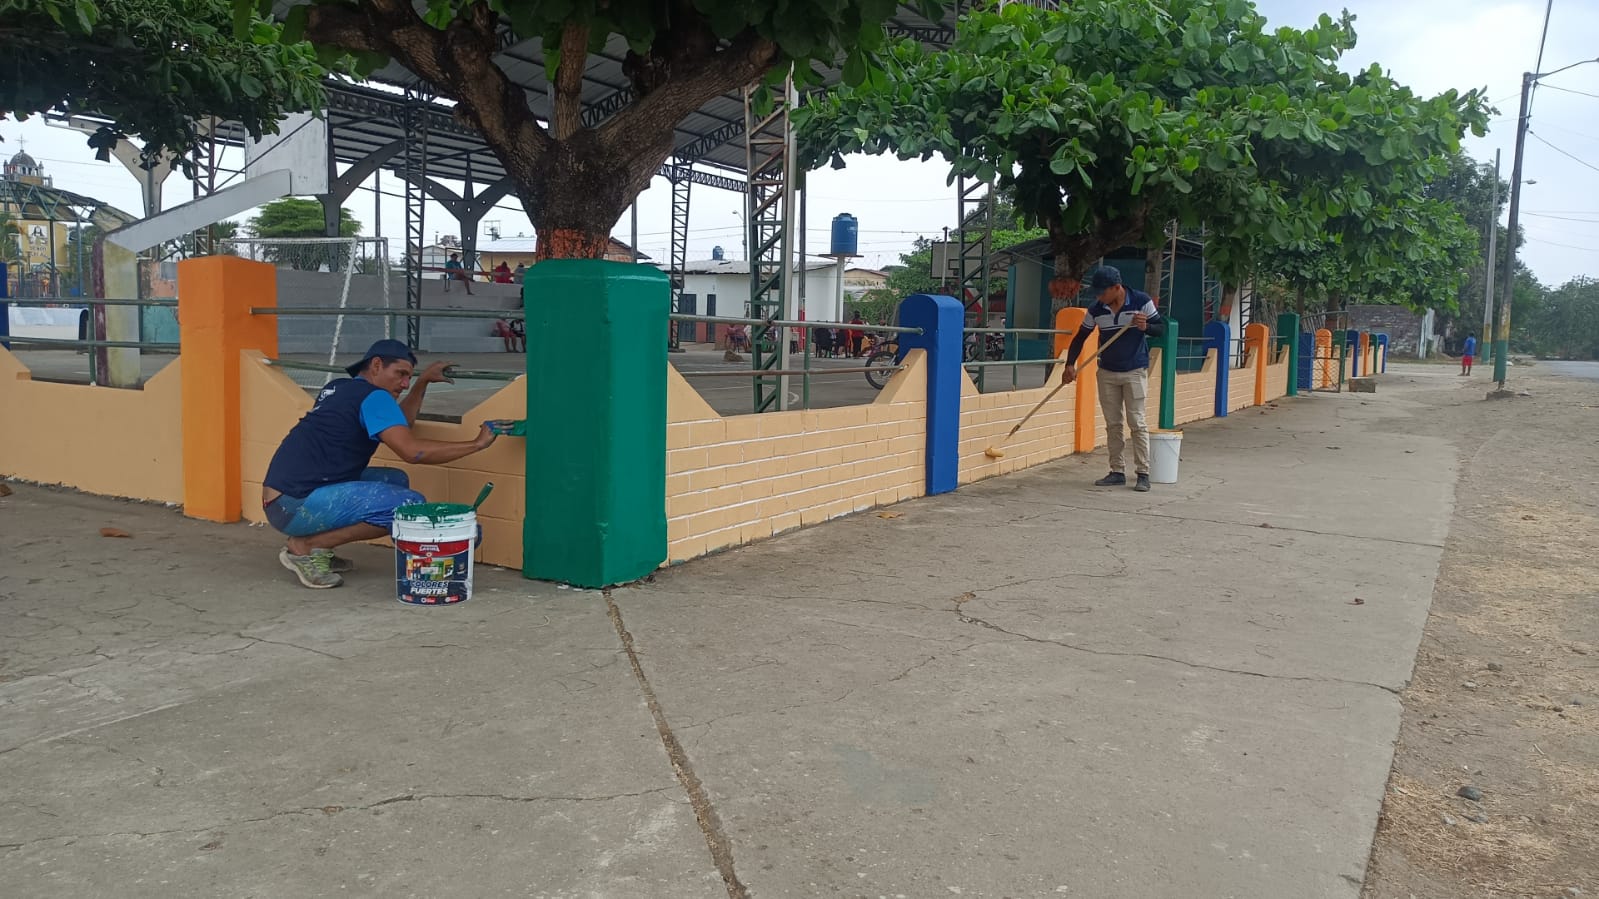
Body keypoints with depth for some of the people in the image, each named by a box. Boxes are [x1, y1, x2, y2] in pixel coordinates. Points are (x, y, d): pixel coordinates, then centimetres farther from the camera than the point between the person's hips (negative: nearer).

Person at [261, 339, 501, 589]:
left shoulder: (338, 388, 18)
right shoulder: (372, 396, -10)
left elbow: (398, 426, 29)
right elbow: (412, 450, -21)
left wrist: (423, 381, 23)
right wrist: (476, 444, -13)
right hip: (295, 505, -10)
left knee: (395, 481, 16)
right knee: (411, 505, -16)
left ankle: (314, 547, 9)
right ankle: (306, 546, -8)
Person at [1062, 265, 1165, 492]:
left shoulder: (1142, 301, -11)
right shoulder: (1096, 309, -3)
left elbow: (1161, 328, -6)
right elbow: (1080, 337, 5)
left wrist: (1145, 327, -28)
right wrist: (1070, 364, -6)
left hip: (1135, 371, -4)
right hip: (1107, 373, 4)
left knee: (1137, 423, -4)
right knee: (1112, 424, 7)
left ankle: (1143, 473, 1)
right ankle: (1117, 472, 14)